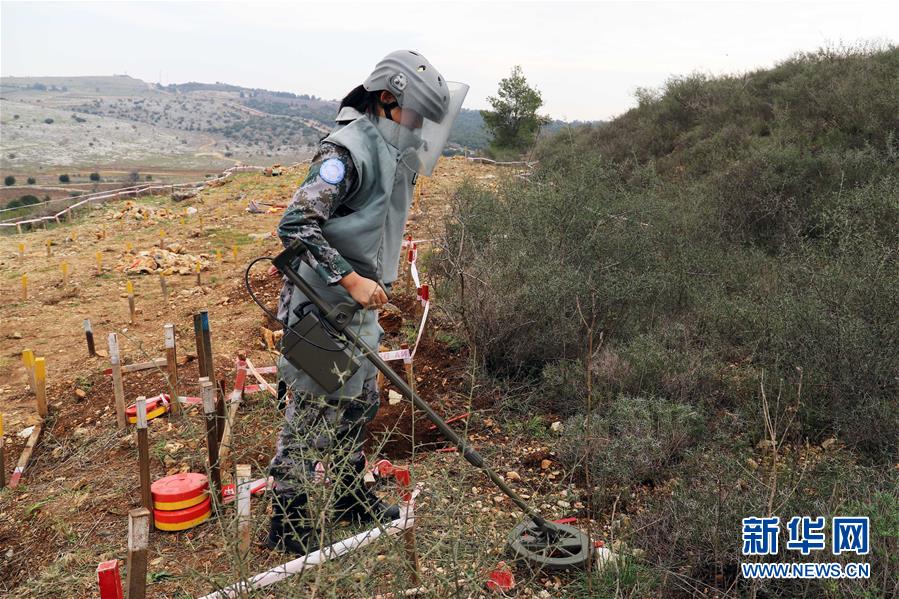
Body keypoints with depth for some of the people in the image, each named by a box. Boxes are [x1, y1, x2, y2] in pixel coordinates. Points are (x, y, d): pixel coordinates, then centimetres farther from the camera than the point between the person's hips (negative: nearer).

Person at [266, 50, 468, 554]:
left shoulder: (392, 153, 8)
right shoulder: (347, 152, -21)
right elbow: (294, 224, -27)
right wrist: (351, 280, -28)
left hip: (357, 303, 9)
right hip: (322, 304, -9)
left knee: (362, 401, 19)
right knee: (314, 410, 0)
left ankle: (348, 494, 37)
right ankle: (289, 524, 15)